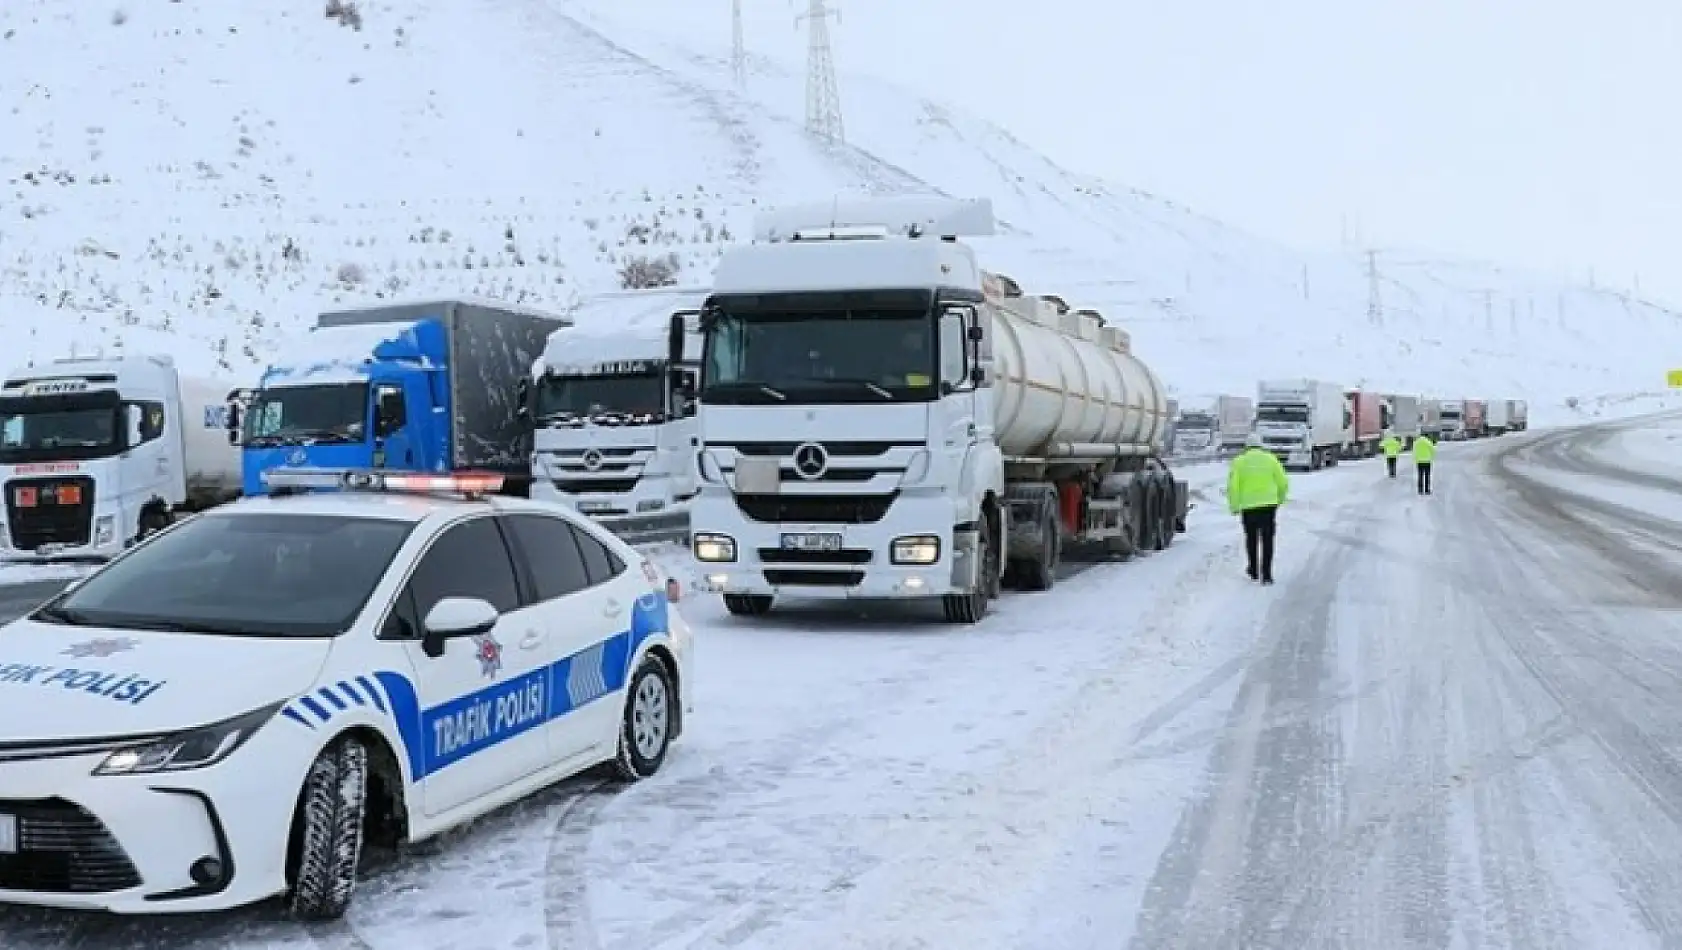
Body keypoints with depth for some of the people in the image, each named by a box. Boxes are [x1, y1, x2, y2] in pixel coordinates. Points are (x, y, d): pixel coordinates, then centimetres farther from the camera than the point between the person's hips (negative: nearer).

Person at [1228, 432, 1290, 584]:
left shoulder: (1239, 461, 0)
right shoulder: (1271, 459, 4)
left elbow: (1233, 486, -7)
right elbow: (1283, 483, 3)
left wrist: (1234, 506, 3)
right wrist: (1279, 499, 20)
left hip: (1249, 506, 0)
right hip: (1269, 504, 0)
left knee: (1251, 539, 17)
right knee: (1267, 540, 3)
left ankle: (1254, 570, 27)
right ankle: (1266, 574, -3)